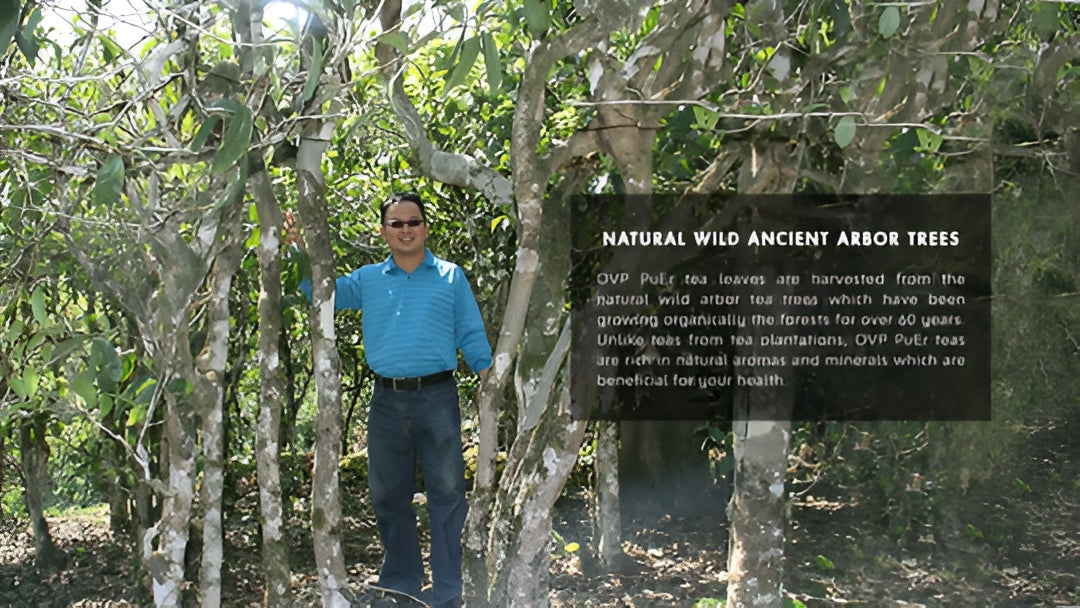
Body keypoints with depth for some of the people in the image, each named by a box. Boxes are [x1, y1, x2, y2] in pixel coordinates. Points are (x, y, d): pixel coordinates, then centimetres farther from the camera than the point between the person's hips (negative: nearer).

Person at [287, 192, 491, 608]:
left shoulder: (451, 276, 6)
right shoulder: (368, 280, 12)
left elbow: (471, 336, 5)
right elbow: (322, 292, 12)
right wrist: (301, 251, -1)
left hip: (437, 397, -3)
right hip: (387, 400, 3)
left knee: (446, 492, 0)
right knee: (388, 495, 11)